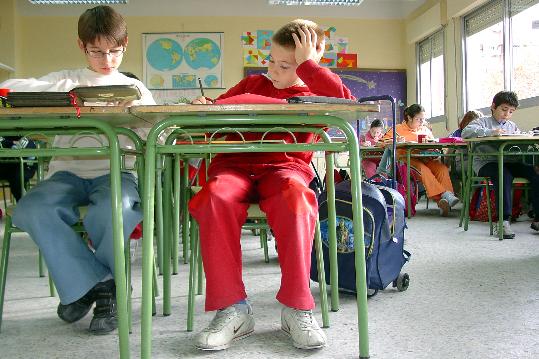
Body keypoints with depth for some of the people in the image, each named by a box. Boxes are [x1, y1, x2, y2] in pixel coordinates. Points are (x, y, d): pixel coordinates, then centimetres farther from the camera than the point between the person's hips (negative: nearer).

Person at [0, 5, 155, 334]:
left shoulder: (134, 89, 16)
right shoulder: (66, 80, 16)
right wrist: (65, 90, -10)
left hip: (114, 172, -1)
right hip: (68, 171, 2)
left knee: (115, 207, -38)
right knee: (31, 210, -31)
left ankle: (85, 284, -9)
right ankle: (100, 284, -15)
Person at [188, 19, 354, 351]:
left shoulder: (314, 94, 15)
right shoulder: (253, 83, 24)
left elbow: (347, 102, -7)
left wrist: (308, 63, -1)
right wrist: (204, 108, 7)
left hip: (285, 167, -2)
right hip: (234, 165, 2)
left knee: (296, 198, -39)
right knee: (215, 198, -35)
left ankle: (297, 308, -29)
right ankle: (233, 309, -29)